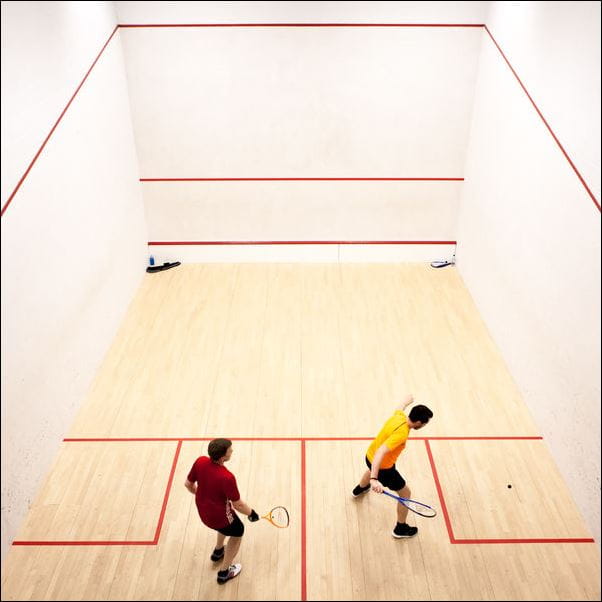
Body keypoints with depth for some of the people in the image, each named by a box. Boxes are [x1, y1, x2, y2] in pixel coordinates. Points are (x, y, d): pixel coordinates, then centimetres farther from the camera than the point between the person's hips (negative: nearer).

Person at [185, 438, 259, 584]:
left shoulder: (200, 461, -20)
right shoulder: (227, 477, -37)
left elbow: (188, 484, -3)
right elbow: (238, 505, -23)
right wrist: (252, 513, -3)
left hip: (202, 510, 6)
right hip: (219, 516, -6)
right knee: (238, 532, 25)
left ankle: (218, 552, 59)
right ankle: (224, 572, 40)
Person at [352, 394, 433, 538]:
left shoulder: (399, 415, -14)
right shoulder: (401, 433, -37)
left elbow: (400, 407, 13)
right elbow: (381, 452, -45)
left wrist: (408, 400, 37)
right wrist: (374, 479, -52)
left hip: (370, 456, 8)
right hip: (382, 467, -8)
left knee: (372, 470, 43)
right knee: (405, 493, 12)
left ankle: (359, 489, 75)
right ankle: (400, 529, 31)